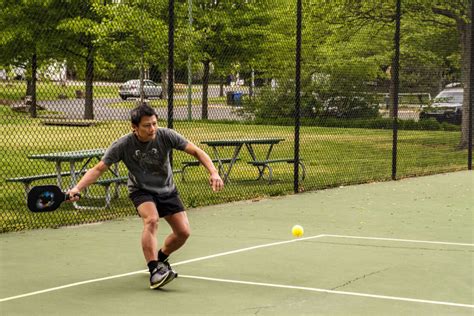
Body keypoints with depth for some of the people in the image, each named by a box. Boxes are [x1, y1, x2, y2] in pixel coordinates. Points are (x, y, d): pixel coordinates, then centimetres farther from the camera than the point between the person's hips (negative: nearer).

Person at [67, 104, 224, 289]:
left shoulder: (166, 136, -20)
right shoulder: (123, 145, -23)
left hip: (167, 190, 3)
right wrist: (78, 188, -34)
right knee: (151, 219, -33)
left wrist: (213, 173, -29)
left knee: (183, 232, -6)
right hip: (141, 191, -3)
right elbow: (99, 169, -19)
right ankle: (154, 271, -35)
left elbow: (196, 151, -15)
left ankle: (159, 259, 24)